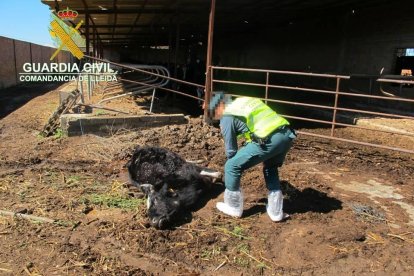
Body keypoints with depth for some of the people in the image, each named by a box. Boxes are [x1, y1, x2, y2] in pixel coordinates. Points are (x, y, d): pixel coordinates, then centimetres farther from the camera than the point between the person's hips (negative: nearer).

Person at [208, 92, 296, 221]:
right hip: (287, 134, 8)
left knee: (231, 167, 9)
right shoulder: (245, 100, 29)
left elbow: (231, 149, 11)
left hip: (269, 140, -8)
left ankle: (233, 207, 25)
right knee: (271, 168, 32)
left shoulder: (227, 116, 8)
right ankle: (276, 212, 33)